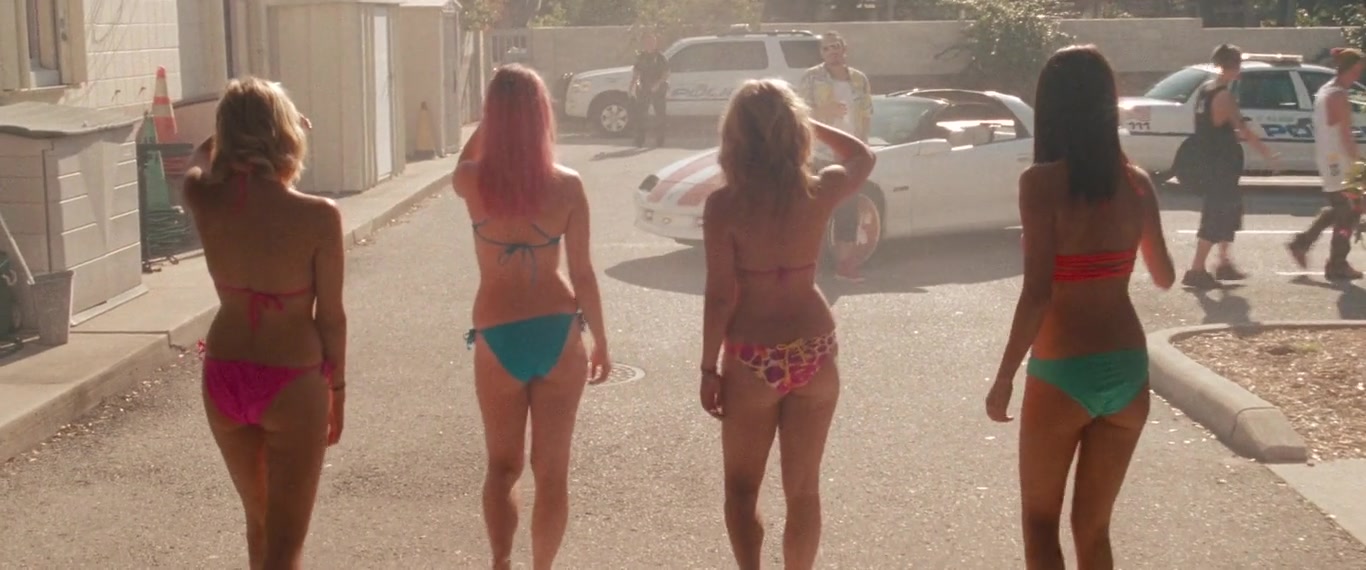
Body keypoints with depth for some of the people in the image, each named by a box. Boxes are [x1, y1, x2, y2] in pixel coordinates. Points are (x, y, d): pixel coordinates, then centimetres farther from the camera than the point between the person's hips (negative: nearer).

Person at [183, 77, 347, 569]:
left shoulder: (203, 199, -8)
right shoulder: (318, 217, -18)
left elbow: (203, 157, 18)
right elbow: (330, 317, -8)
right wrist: (337, 387, 4)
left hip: (224, 380, 5)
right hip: (292, 384, -5)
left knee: (260, 523, 25)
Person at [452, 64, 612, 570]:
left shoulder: (472, 182, -8)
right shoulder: (567, 185, -9)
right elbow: (582, 273, -3)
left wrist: (490, 118, 15)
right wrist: (600, 340, 8)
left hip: (497, 336, 0)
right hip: (558, 332, 0)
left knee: (503, 465, 16)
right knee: (552, 470, 12)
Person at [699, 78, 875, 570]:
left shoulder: (723, 205, -16)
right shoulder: (818, 193, -7)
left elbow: (720, 296, -14)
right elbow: (862, 157, 15)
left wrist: (710, 368, -4)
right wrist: (811, 124, 16)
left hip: (752, 360, -3)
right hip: (815, 354, 3)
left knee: (741, 487, 15)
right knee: (804, 490, 16)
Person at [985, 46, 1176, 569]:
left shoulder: (1041, 181, -14)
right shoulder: (1137, 182, 2)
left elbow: (1038, 294, -19)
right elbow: (1164, 277, 16)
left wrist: (1004, 378, -9)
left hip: (1063, 374, -5)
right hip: (1128, 372, 5)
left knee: (1039, 521, 14)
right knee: (1093, 528, 17)